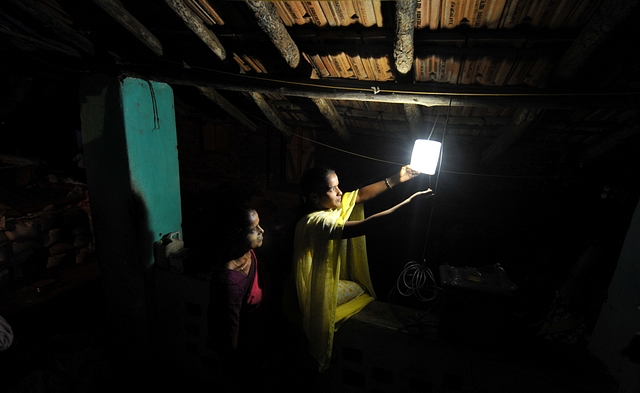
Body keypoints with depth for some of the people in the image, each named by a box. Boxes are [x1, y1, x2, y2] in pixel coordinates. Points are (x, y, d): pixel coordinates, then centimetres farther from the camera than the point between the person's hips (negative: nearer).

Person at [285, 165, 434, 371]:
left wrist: (395, 180, -12)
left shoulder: (329, 205, -7)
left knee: (362, 289, 17)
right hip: (315, 289, -8)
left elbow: (361, 195, -3)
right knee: (364, 292, 7)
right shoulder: (316, 222, -35)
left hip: (327, 278, 8)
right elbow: (365, 226, -42)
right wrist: (410, 201, -39)